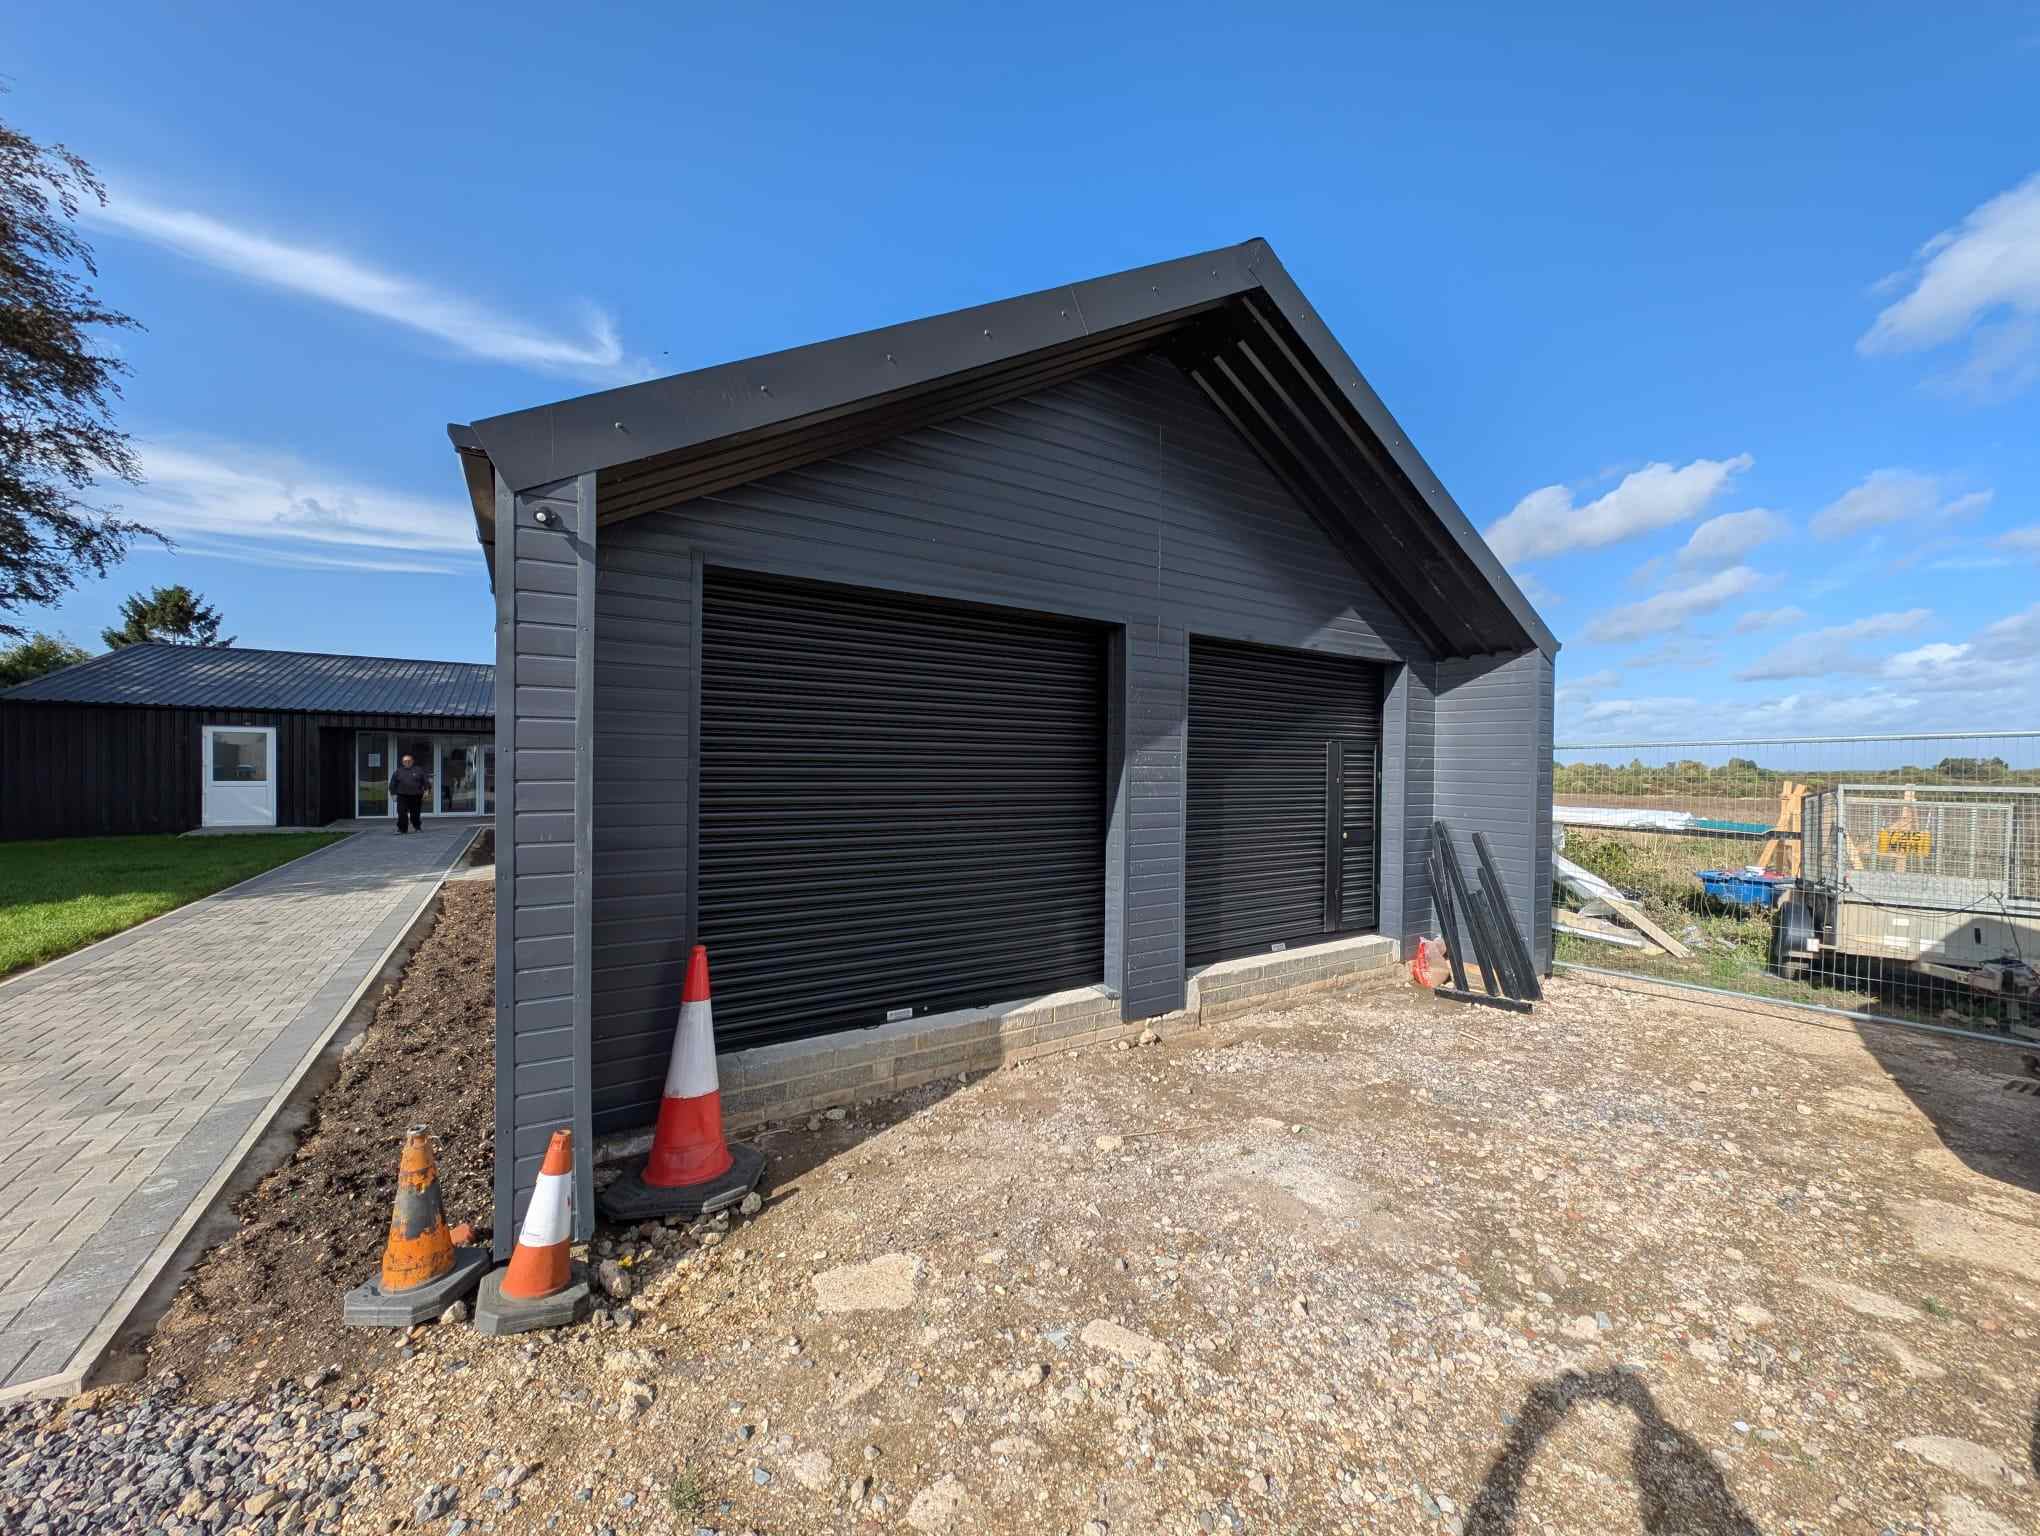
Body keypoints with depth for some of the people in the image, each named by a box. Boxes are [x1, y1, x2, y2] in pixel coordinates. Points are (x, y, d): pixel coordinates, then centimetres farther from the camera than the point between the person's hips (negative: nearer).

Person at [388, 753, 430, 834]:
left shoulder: (418, 770, 5)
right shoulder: (398, 771, 8)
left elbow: (426, 780, 3)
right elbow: (393, 784, 12)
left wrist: (426, 790, -7)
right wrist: (393, 793, 7)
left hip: (416, 796, -1)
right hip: (402, 796, 1)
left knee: (415, 814, 7)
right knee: (402, 814, -6)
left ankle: (417, 827, 26)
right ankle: (401, 829, 2)